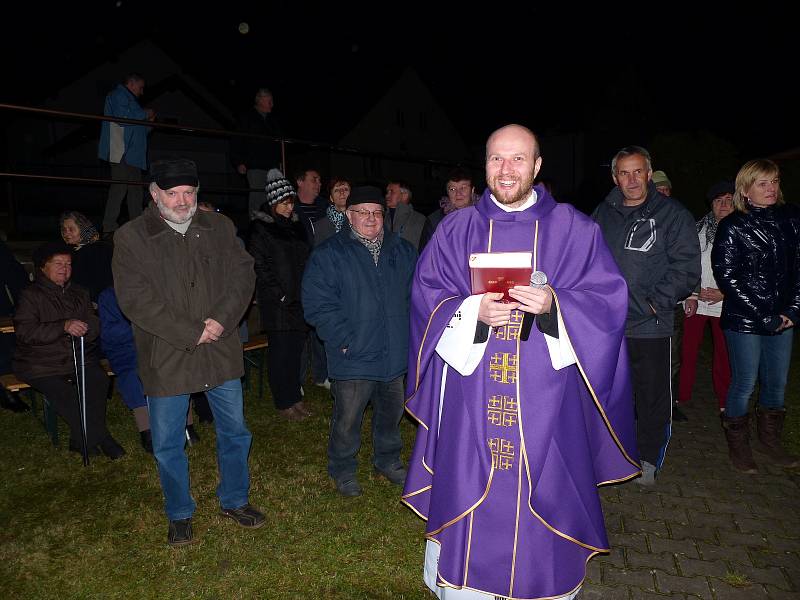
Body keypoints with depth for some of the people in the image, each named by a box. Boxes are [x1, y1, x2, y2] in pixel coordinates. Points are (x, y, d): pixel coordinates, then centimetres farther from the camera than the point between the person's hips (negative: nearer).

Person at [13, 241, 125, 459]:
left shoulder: (79, 293, 20)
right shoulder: (31, 295, 3)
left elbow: (95, 327, 13)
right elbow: (24, 331, -12)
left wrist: (82, 328, -11)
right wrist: (63, 327, -25)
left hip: (79, 358, 4)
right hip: (41, 363, -3)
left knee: (98, 379, -26)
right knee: (62, 392, -29)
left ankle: (84, 440, -15)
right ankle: (100, 439, -17)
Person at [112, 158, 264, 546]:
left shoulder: (219, 228, 4)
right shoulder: (131, 238, -6)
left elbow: (243, 274, -1)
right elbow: (135, 299, -14)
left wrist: (222, 319, -17)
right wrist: (191, 333, -17)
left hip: (221, 353, 3)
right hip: (166, 360, -2)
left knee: (234, 432, 15)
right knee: (168, 445, 11)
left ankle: (234, 501, 37)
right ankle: (179, 515, 34)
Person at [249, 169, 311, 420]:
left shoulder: (297, 227, 15)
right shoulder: (261, 228, -5)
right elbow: (260, 267, -10)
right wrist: (280, 295, -13)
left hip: (299, 300, 6)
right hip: (277, 303, -6)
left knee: (296, 347, 10)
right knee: (280, 350, 0)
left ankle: (294, 397, 22)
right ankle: (284, 402, 9)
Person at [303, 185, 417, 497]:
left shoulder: (402, 251, 7)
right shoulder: (328, 254, -6)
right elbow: (317, 304, -12)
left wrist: (411, 332, 0)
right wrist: (344, 340, -18)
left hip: (395, 353, 4)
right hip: (354, 356, -4)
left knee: (391, 412, 19)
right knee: (347, 418, 6)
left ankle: (387, 460, 41)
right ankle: (343, 469, 29)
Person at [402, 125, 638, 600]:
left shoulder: (575, 230, 3)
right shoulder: (455, 230, 6)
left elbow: (608, 299, -2)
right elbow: (427, 297, 2)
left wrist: (554, 305, -20)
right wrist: (473, 311, -16)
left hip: (545, 398, 0)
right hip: (471, 396, 1)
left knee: (543, 497, 8)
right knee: (468, 497, 8)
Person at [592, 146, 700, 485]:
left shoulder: (672, 214, -3)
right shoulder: (603, 214, 10)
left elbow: (686, 266, -8)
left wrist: (656, 302, -15)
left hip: (650, 324, -4)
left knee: (652, 394, 5)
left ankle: (649, 459, 25)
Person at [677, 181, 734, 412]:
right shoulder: (699, 229, 6)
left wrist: (725, 293, -9)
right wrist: (691, 295, -3)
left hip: (724, 304, -1)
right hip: (696, 301, 1)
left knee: (723, 352, 5)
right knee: (688, 349, 4)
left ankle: (724, 400, 19)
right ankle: (682, 396, 15)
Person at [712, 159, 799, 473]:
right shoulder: (733, 227, -9)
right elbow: (726, 276, -11)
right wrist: (762, 316, -13)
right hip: (743, 320, -5)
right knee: (745, 384, 4)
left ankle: (769, 439, 35)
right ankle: (738, 445, 23)